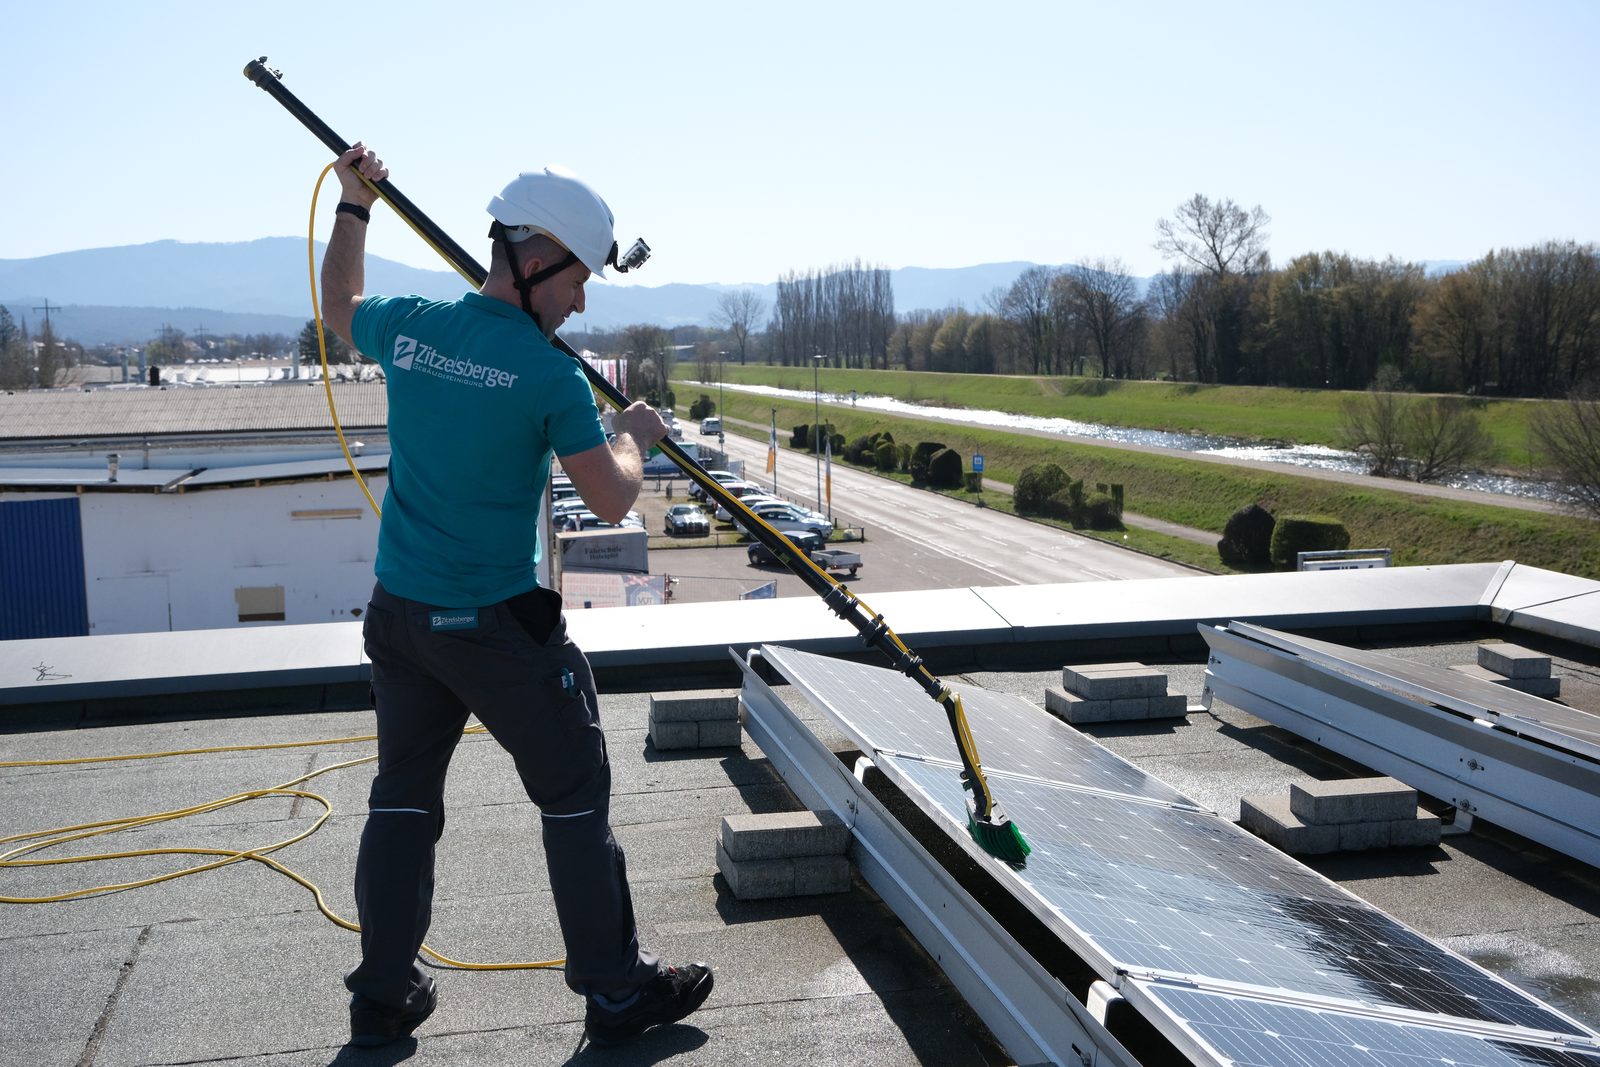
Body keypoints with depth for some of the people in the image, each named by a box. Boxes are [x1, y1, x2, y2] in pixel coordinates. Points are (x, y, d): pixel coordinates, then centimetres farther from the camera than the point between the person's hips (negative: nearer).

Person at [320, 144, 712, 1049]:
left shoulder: (407, 328, 1)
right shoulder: (548, 371, -16)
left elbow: (339, 306, 24)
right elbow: (612, 501, -14)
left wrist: (353, 205, 35)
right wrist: (635, 436, 5)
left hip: (400, 616, 6)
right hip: (499, 627, -6)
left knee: (403, 799, 17)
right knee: (576, 800, 7)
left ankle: (383, 997, 26)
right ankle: (617, 992, 16)